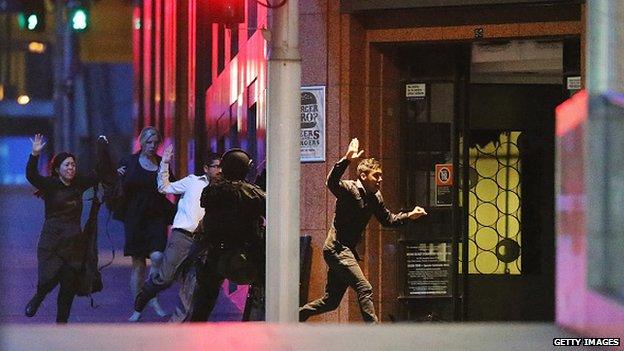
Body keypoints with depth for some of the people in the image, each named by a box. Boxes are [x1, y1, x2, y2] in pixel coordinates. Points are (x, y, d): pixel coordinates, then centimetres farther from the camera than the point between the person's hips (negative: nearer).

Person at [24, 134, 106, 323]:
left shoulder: (79, 185, 10)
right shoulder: (49, 185, -2)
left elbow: (100, 174, 17)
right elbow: (31, 175, -18)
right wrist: (34, 155, -32)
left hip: (74, 242, 4)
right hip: (51, 241, -4)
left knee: (69, 286, 3)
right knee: (50, 278, -17)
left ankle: (61, 323, 14)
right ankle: (37, 298, 16)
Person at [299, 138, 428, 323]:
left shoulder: (375, 197, 12)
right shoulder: (350, 189, -13)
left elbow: (388, 220, 24)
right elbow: (332, 182, -34)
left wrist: (410, 215, 10)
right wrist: (346, 160, -45)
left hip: (347, 251, 9)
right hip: (337, 248, -9)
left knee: (331, 302, 12)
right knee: (364, 289, -18)